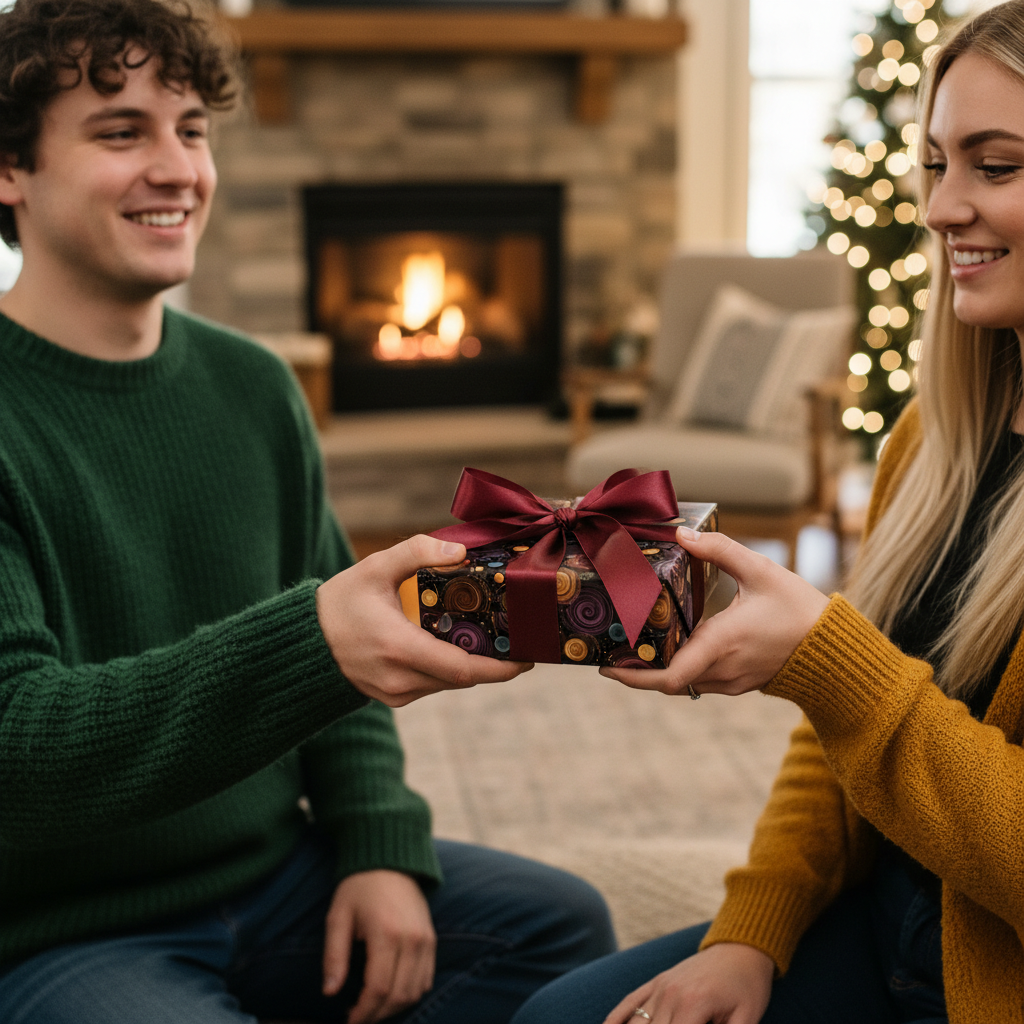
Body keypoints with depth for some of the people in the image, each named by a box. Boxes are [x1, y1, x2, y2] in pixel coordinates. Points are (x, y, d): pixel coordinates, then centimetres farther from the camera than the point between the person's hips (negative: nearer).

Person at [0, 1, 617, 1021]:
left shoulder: (253, 387, 4)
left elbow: (335, 666, 11)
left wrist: (383, 846, -5)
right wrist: (310, 640, -40)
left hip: (275, 877, 7)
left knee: (563, 925, 4)